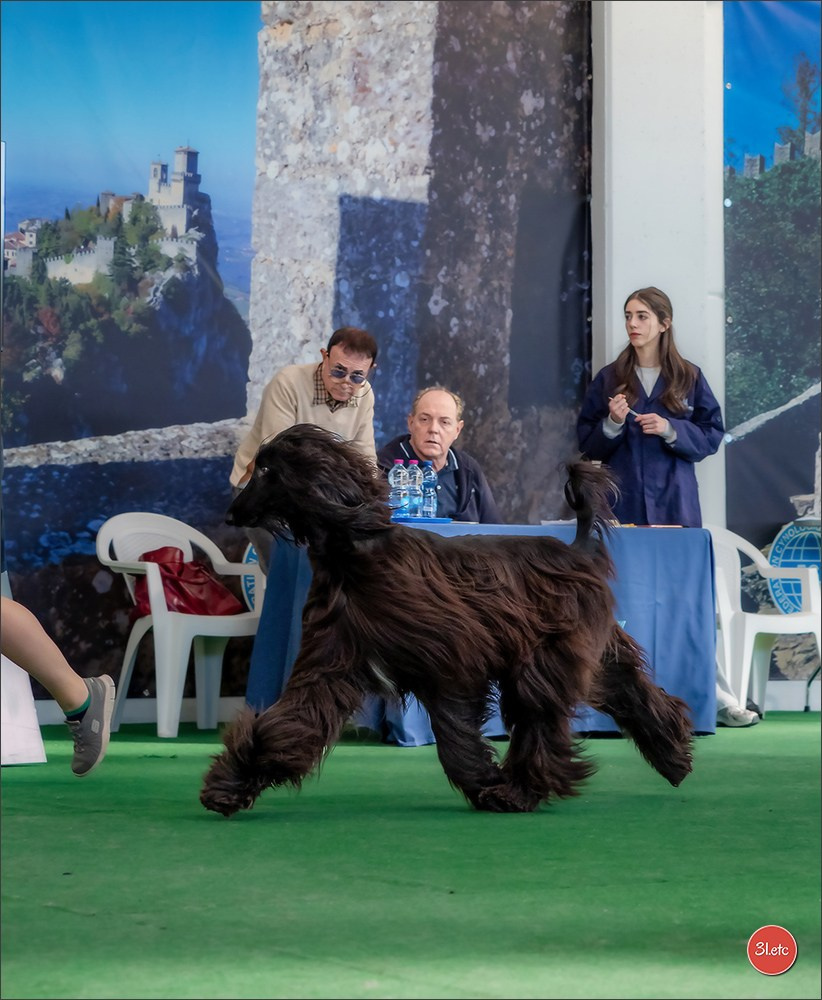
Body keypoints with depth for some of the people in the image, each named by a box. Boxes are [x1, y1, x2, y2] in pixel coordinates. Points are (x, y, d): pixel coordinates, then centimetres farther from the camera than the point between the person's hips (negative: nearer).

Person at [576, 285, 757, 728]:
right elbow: (587, 442, 9)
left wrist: (671, 429, -12)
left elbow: (712, 435, 4)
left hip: (675, 500, -1)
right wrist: (612, 423, -10)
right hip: (623, 503, 1)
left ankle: (717, 699, 1)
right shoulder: (610, 378, 7)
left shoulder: (689, 378, 6)